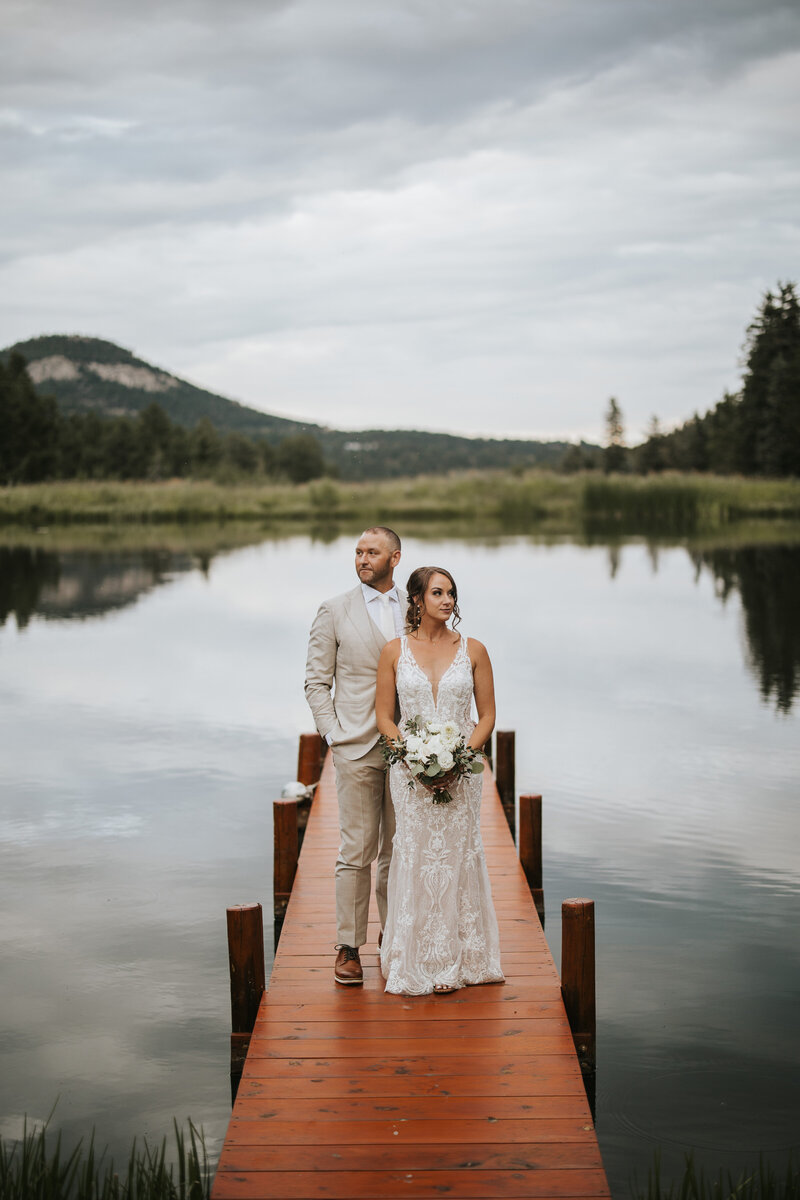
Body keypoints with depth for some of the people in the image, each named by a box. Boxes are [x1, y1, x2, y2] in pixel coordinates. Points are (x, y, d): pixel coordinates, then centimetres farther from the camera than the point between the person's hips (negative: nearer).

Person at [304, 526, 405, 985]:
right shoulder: (335, 612, 1)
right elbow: (317, 680, 3)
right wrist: (332, 733, -6)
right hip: (357, 748, -2)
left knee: (399, 851, 10)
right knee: (356, 852, -1)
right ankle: (349, 947, 8)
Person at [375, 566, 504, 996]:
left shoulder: (473, 650, 1)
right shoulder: (394, 651, 1)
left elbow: (487, 717, 4)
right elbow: (384, 717, 3)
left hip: (460, 770, 0)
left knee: (456, 858, 2)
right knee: (415, 858, 1)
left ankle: (453, 963, 14)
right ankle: (413, 965, 11)